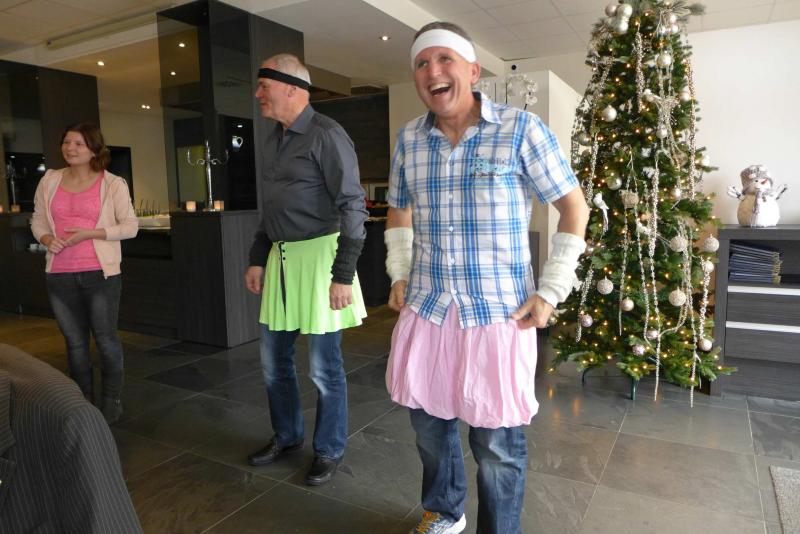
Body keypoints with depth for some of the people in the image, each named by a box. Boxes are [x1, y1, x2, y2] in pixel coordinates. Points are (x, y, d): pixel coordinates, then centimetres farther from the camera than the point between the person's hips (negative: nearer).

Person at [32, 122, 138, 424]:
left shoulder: (112, 184, -3)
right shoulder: (50, 181, 9)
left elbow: (130, 226, -4)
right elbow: (38, 220, 14)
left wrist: (89, 233, -15)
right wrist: (47, 239, -7)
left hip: (100, 274, -4)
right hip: (60, 275, 4)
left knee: (105, 339, 4)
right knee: (74, 342, 13)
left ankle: (111, 401, 21)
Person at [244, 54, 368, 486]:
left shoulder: (326, 135, -10)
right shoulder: (272, 141, 15)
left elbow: (353, 207, -15)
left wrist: (344, 275, -19)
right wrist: (257, 259, 18)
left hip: (318, 254, -8)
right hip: (280, 258, 8)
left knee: (323, 367, 2)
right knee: (273, 360, 16)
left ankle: (329, 451, 24)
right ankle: (287, 436, 37)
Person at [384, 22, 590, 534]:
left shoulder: (521, 128, -7)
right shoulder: (409, 138, 6)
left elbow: (574, 207, -2)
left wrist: (552, 291, -7)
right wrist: (399, 274, 10)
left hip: (499, 312, -4)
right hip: (425, 309, 4)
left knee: (497, 444, 5)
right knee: (428, 422, 17)